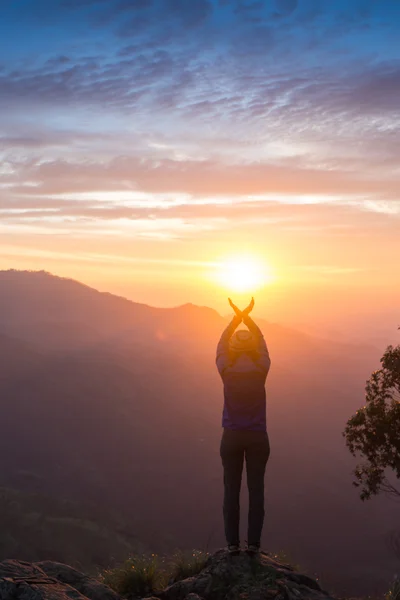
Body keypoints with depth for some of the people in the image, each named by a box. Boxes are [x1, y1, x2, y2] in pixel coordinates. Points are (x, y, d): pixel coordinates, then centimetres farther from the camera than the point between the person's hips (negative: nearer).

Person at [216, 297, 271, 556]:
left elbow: (221, 345, 8)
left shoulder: (227, 372, -8)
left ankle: (233, 542, 4)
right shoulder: (261, 371, -7)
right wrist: (247, 318, 10)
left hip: (232, 437, 0)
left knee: (232, 490, 4)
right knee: (256, 489, 4)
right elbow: (262, 343, 9)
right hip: (258, 437, 0)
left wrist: (236, 318, 11)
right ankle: (254, 542, 4)